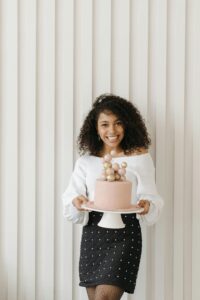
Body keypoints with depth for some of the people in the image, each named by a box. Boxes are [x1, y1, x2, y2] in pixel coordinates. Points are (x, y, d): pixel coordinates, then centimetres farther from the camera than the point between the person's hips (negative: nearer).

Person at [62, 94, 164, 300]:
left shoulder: (140, 157, -1)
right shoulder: (85, 160, 6)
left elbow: (149, 196, 1)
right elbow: (71, 195, 7)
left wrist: (147, 205, -22)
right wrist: (77, 201, -16)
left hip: (125, 231, -3)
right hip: (93, 232, 4)